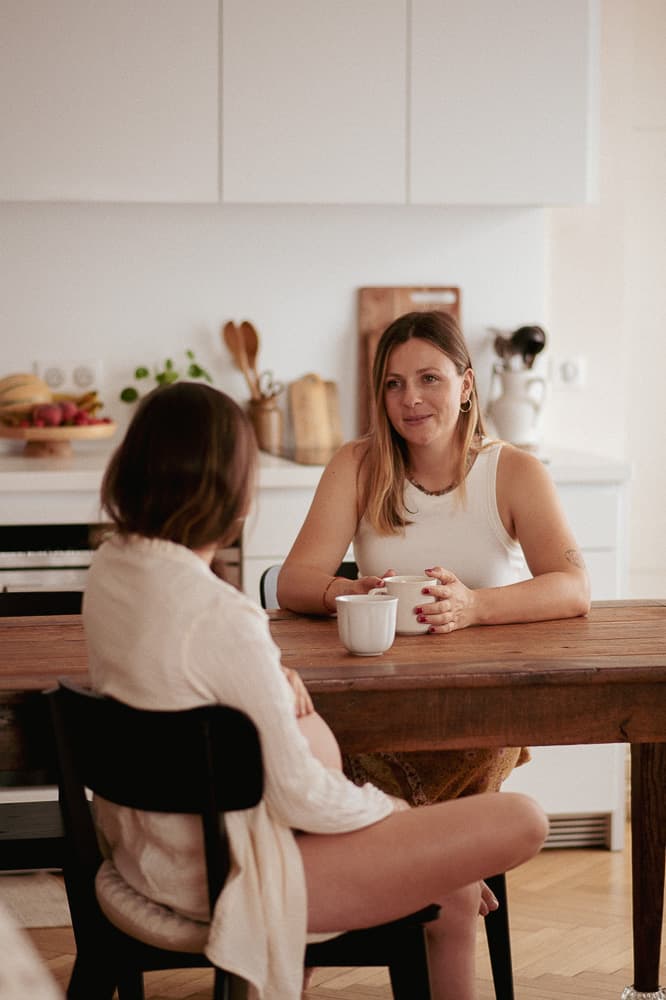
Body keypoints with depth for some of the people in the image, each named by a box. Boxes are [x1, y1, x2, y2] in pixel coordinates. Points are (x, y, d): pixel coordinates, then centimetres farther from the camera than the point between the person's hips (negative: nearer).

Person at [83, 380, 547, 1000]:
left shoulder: (109, 567, -3)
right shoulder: (221, 617, -29)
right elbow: (298, 795, -22)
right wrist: (386, 808, -2)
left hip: (145, 843, 9)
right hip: (230, 871, -9)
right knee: (521, 822, -5)